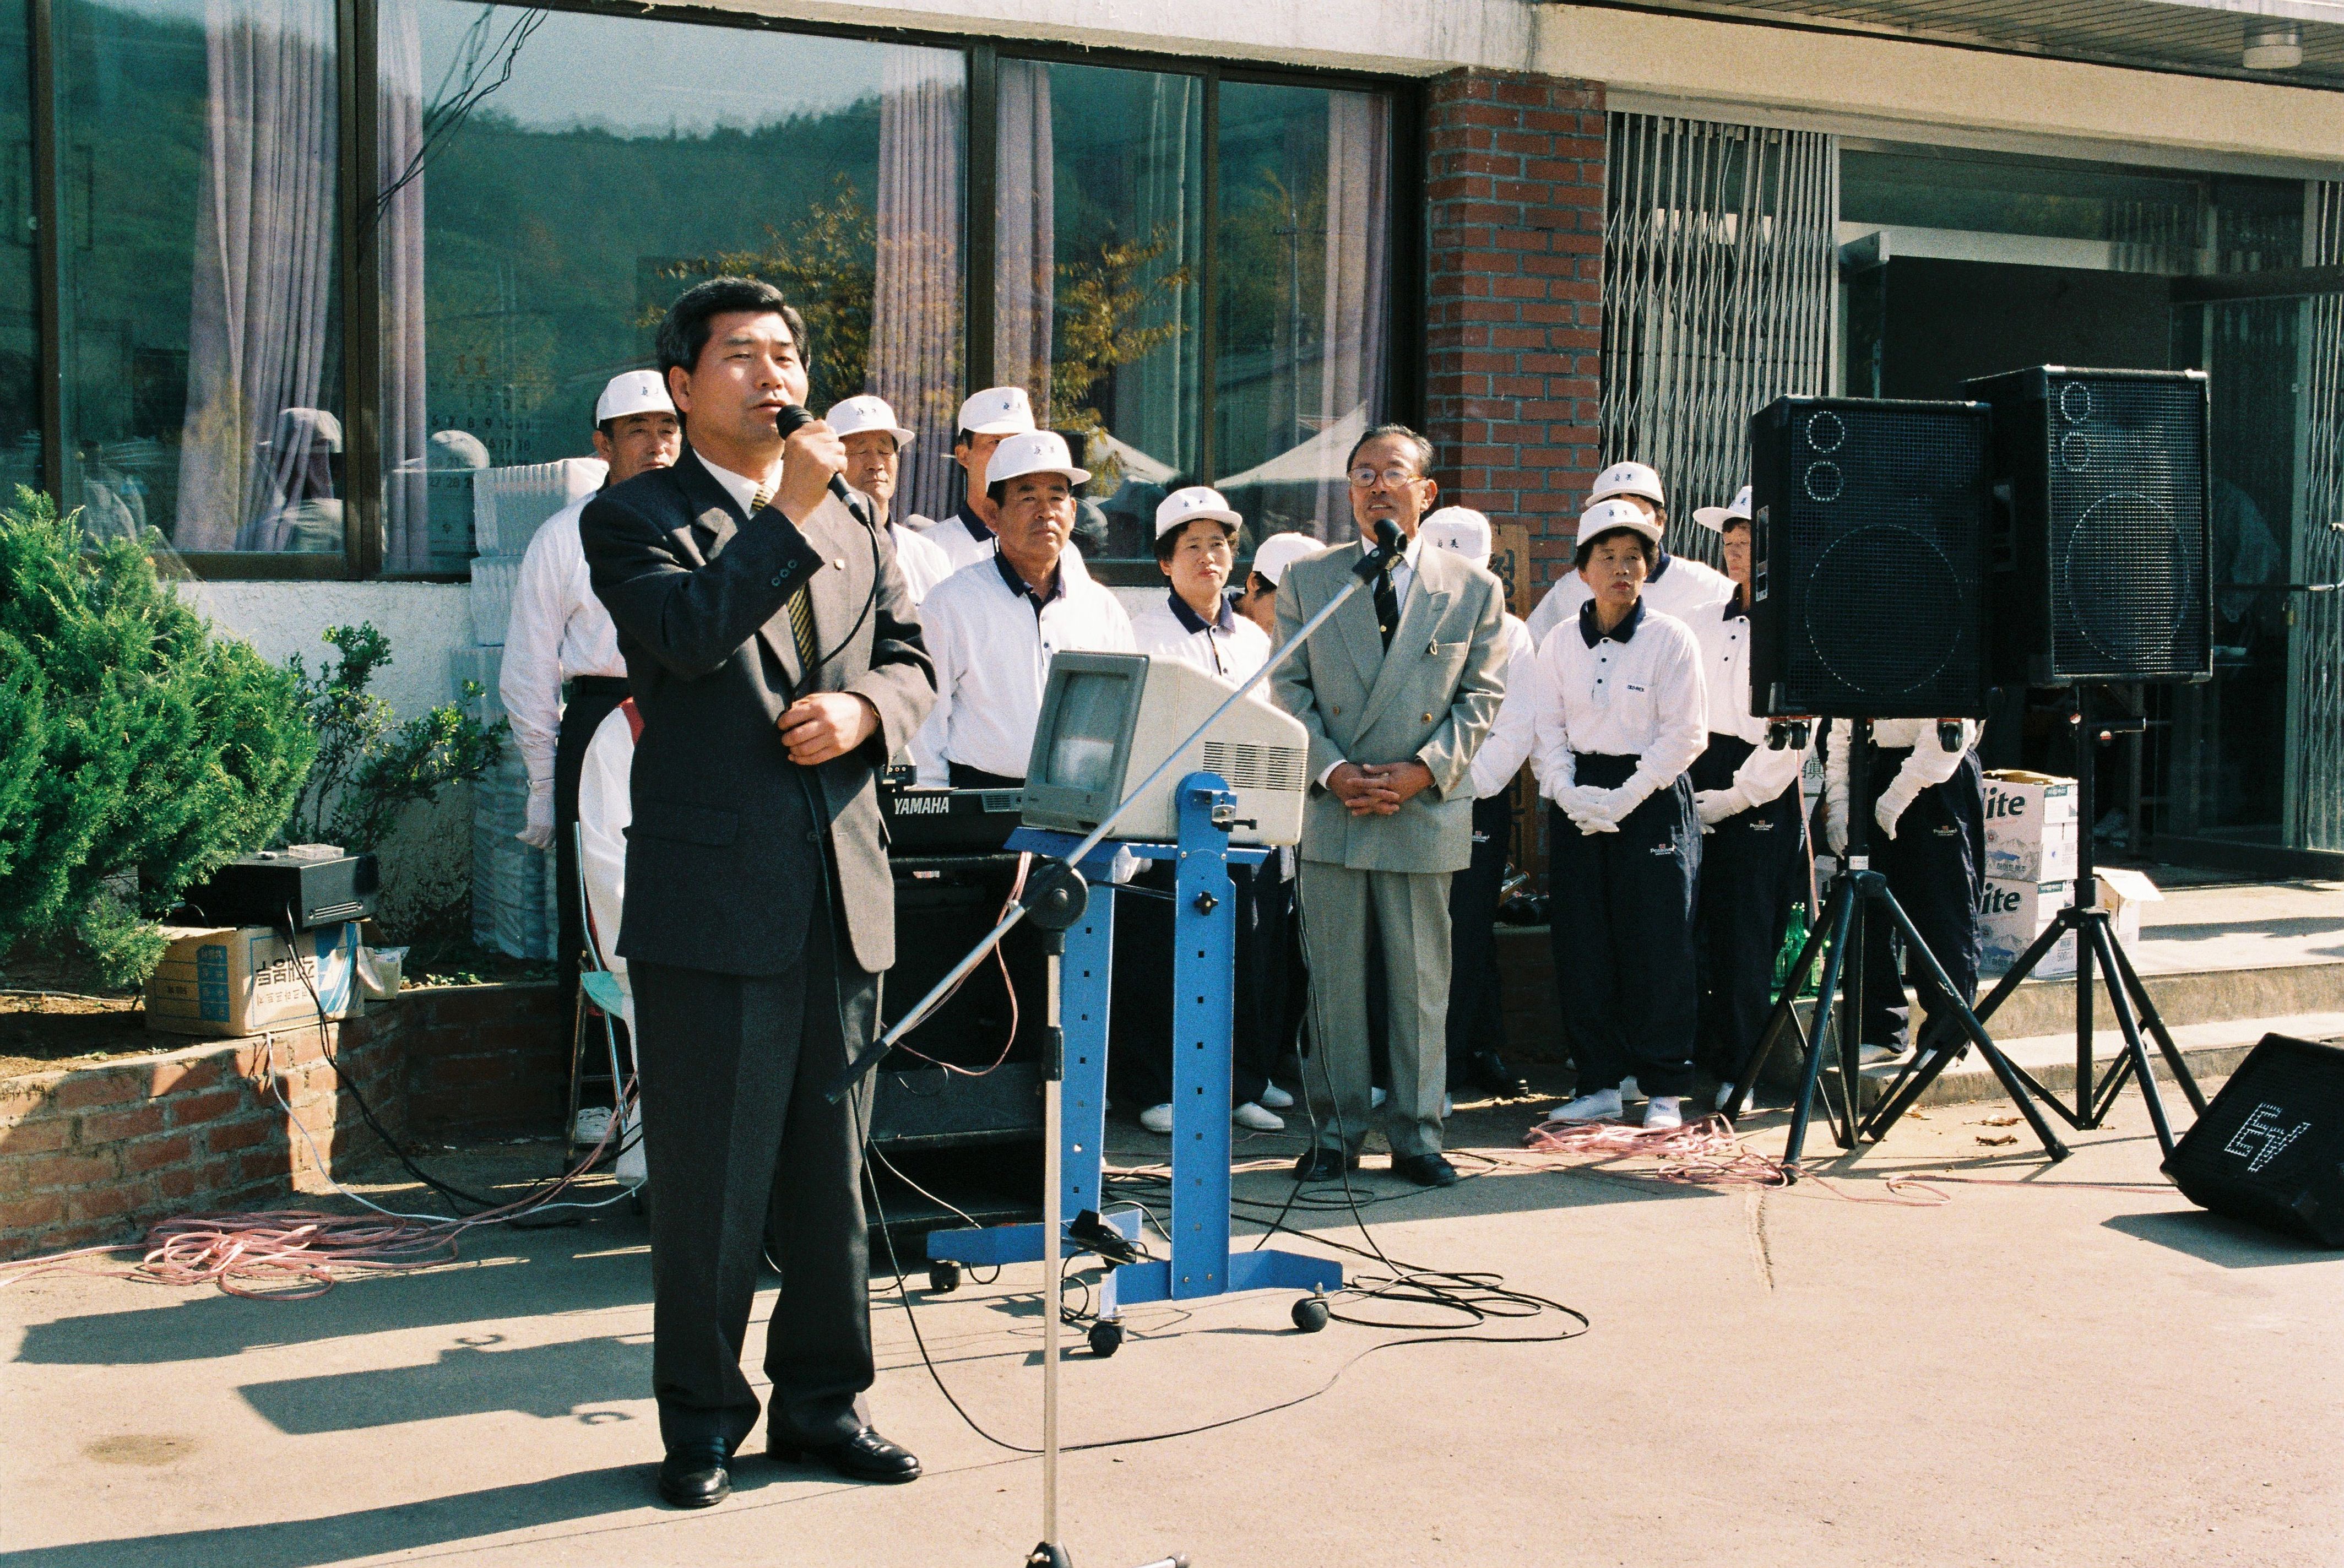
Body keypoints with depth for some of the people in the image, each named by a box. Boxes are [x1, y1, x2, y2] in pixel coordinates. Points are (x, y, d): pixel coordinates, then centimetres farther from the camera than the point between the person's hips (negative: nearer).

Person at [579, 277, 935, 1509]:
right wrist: (791, 514, -18)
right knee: (708, 1185, 3)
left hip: (843, 898, 5)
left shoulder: (851, 527, 17)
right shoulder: (634, 518, -1)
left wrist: (860, 708, -6)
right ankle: (702, 1420, 18)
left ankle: (822, 1401, 27)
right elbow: (685, 635, -19)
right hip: (712, 901, -5)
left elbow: (912, 664, 15)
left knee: (831, 1175, 13)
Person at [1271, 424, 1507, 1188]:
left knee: (1422, 981, 5)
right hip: (1329, 812, 1)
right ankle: (1336, 1132, 15)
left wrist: (1425, 769, -11)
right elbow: (1289, 687, 5)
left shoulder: (1475, 590, 5)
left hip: (1426, 812, 0)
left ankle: (1418, 1135, 15)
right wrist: (1332, 770, -10)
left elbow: (1481, 697, 3)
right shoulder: (1307, 580, 7)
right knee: (1334, 981, 5)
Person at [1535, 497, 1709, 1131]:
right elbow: (1549, 729, 7)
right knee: (1583, 947, 3)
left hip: (1653, 799, -3)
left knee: (1656, 947, -3)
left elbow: (1685, 734, -7)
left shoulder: (1672, 638, -4)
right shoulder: (1559, 642, 6)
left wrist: (1622, 798, -14)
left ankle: (1666, 1090, 7)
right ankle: (1599, 1085, 12)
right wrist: (1568, 793, -10)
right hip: (1577, 802, 3)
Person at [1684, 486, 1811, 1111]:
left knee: (1746, 936, -2)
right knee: (1689, 928, 1)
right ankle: (1688, 1054, 11)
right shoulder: (1705, 624, 16)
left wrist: (1732, 796, -12)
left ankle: (1738, 1071, 8)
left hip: (1762, 795, -5)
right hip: (1697, 778, 5)